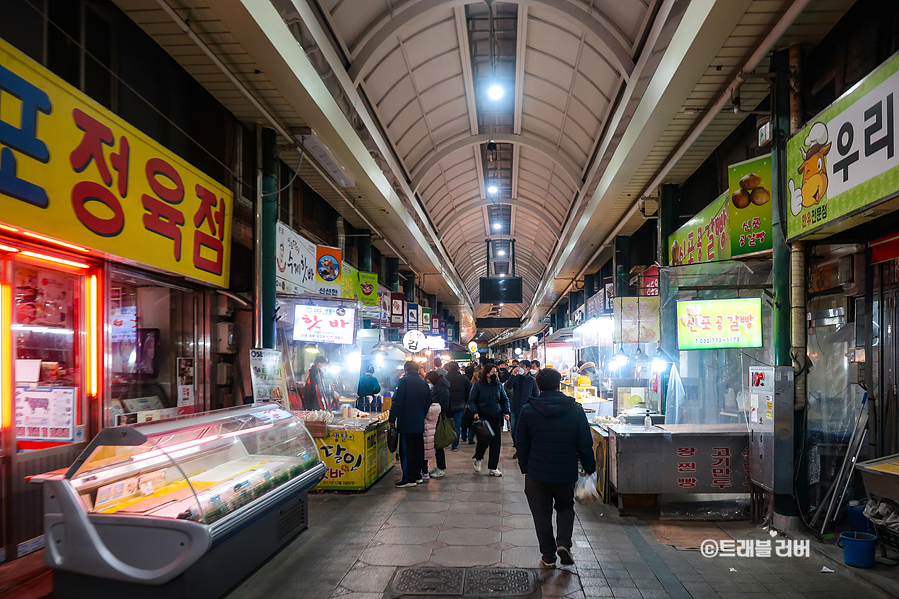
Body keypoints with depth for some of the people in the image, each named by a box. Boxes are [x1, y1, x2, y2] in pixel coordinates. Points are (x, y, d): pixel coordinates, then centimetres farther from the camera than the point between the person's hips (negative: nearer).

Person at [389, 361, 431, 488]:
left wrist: (392, 419, -8)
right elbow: (428, 402, 15)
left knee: (406, 450, -2)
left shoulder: (404, 381, -10)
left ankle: (409, 479, -2)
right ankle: (418, 475, 21)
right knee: (418, 449, 14)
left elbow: (397, 402, -14)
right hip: (420, 423, 7)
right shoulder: (424, 383, 10)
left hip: (406, 423, -7)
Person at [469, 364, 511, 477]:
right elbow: (472, 400, -3)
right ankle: (478, 459, 25)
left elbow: (505, 399, 14)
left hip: (496, 418, 3)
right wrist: (475, 412, -18)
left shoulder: (498, 385, 6)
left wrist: (506, 412, 0)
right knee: (483, 440, -7)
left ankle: (493, 468, 12)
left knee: (496, 442, 2)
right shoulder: (478, 385, -3)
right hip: (483, 417, -3)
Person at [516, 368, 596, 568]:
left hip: (537, 472, -1)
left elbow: (522, 443, 0)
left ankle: (548, 556, 18)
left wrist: (524, 467, 12)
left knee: (542, 513, 12)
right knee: (565, 507, 22)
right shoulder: (575, 409, -5)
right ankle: (564, 543, 3)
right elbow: (585, 443, -1)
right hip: (566, 471, 1)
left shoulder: (528, 410, -6)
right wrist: (589, 466, 12)